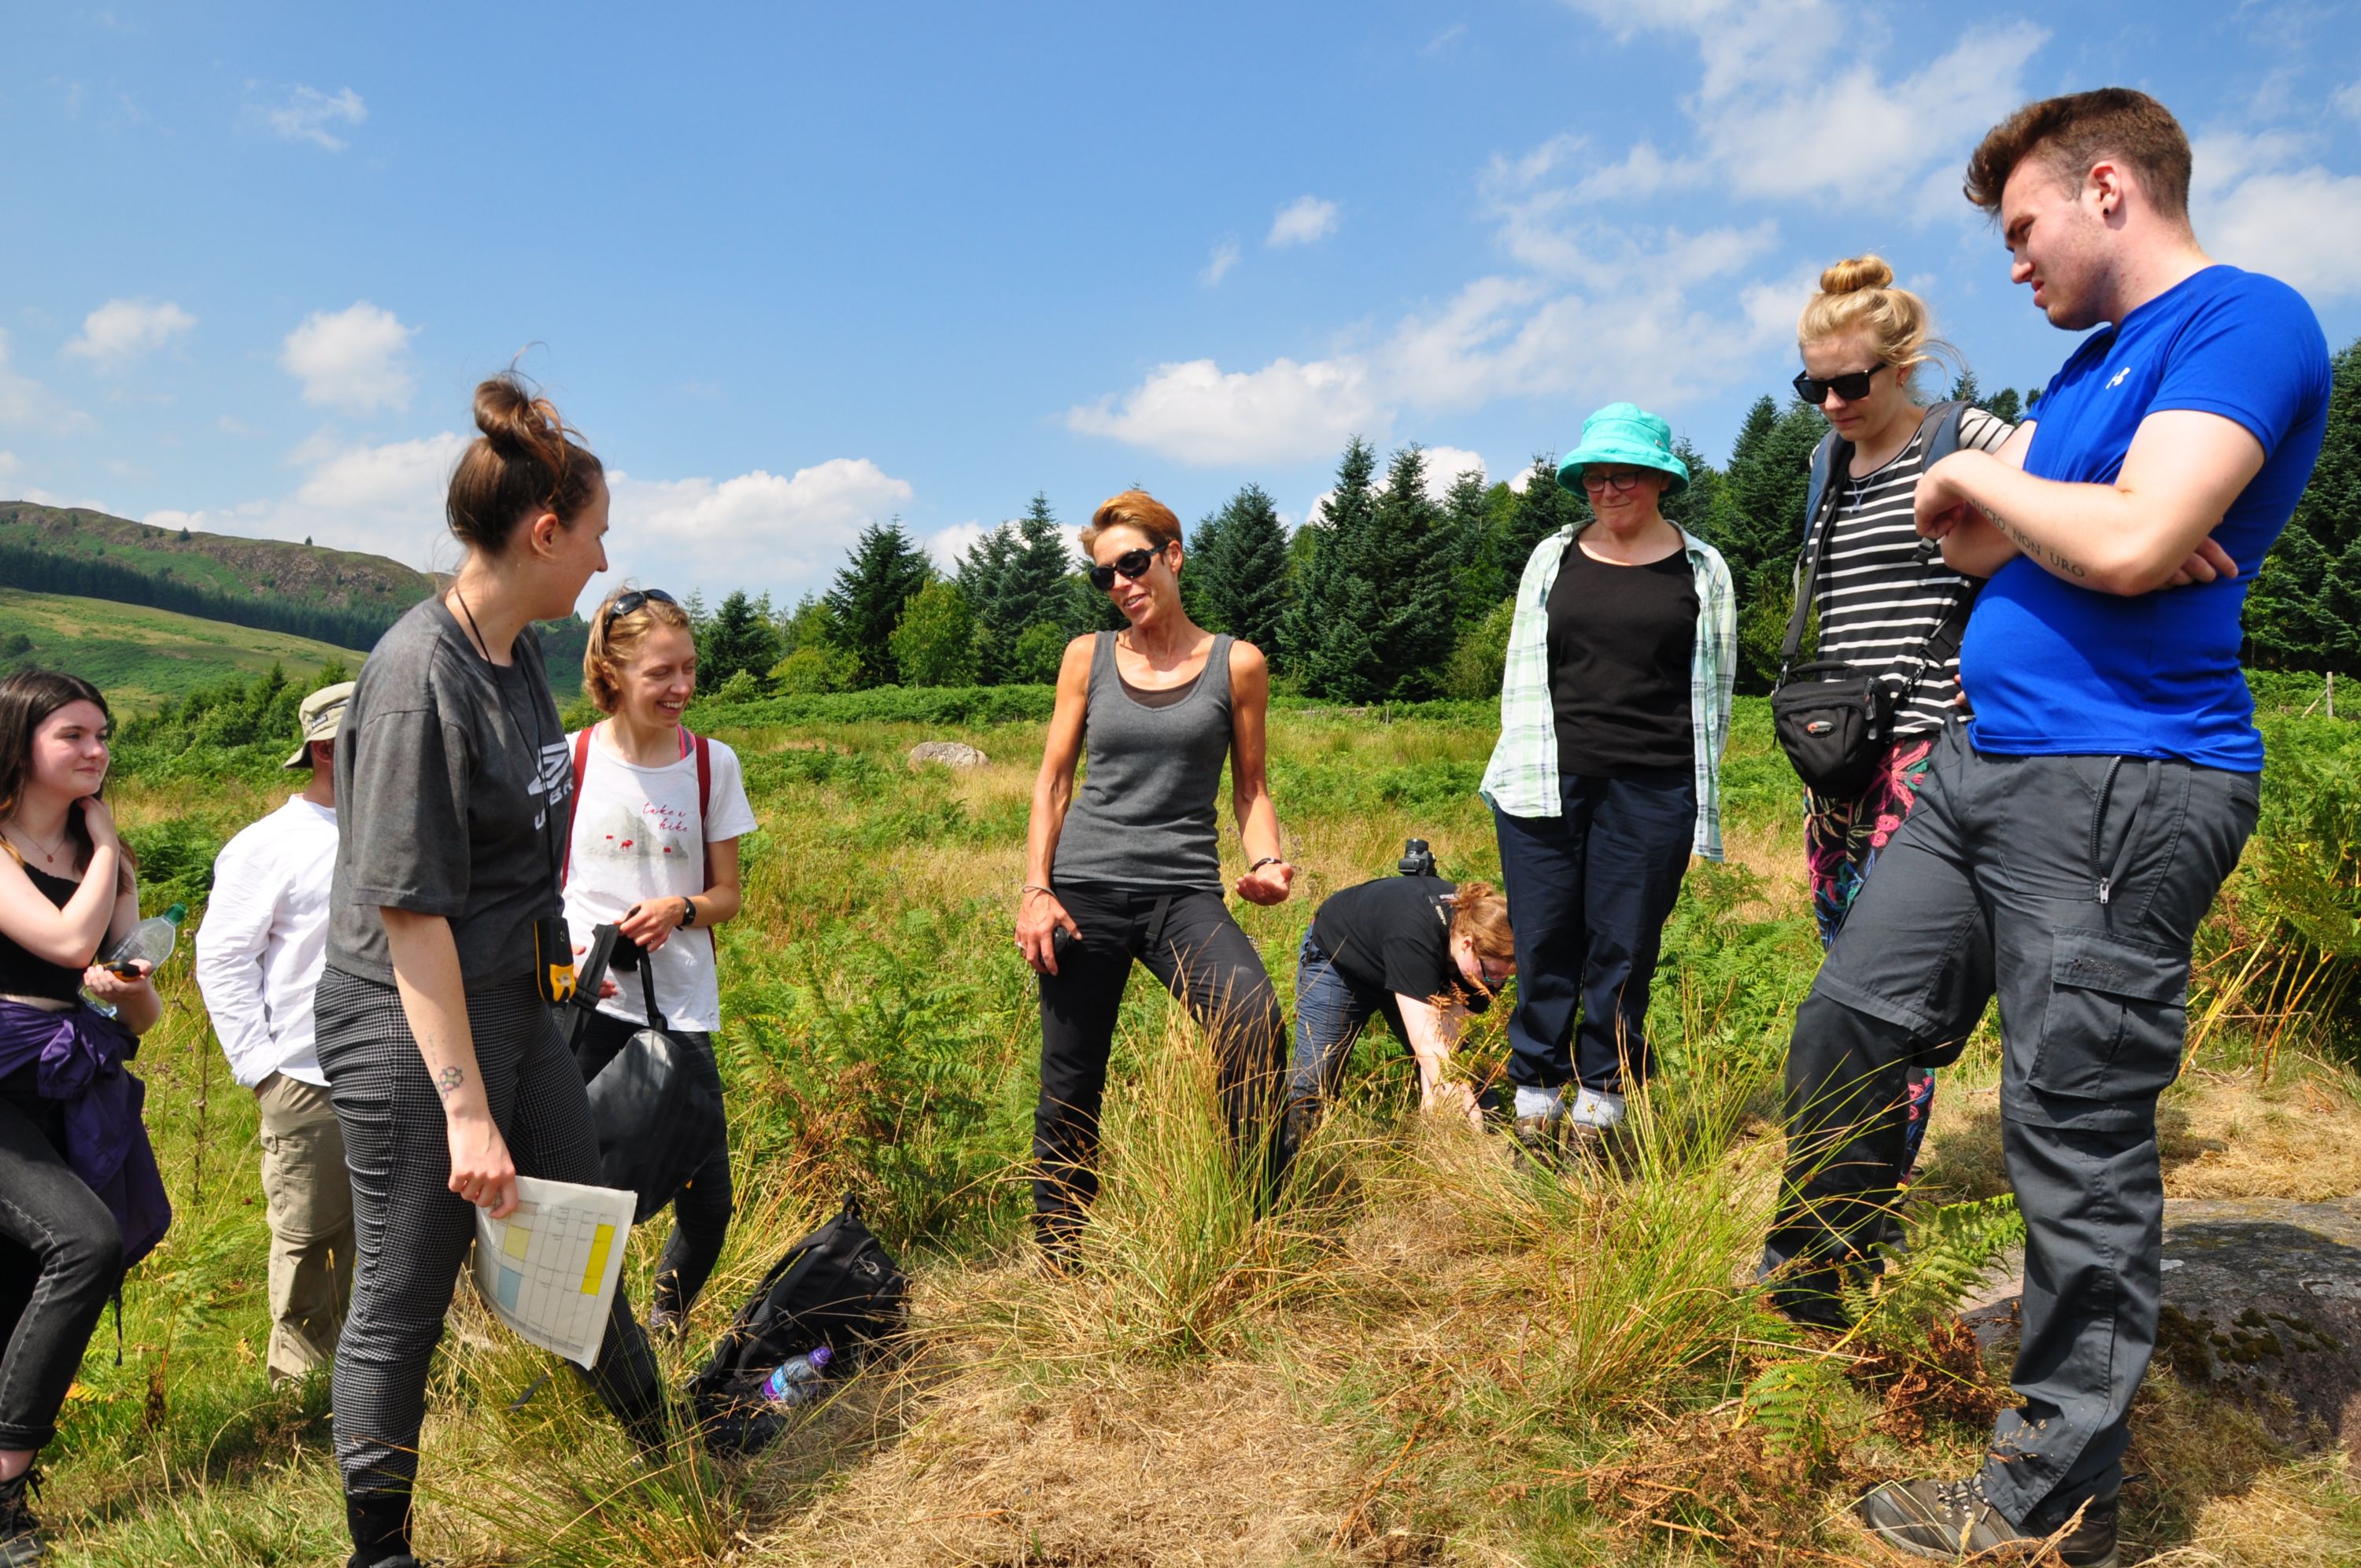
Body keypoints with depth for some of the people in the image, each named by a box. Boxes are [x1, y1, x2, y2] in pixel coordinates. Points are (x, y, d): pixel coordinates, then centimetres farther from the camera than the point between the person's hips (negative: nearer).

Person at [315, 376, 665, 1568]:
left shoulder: (518, 653, 4)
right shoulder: (419, 673, -22)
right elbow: (410, 910, -24)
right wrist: (466, 1109, -23)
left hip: (516, 1004, 9)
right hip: (410, 1033, -9)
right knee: (403, 1303, 8)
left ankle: (665, 1446, 41)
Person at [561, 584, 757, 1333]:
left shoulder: (713, 763, 3)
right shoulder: (571, 758, -1)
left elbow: (727, 893, 8)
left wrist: (680, 909, -13)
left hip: (681, 1005, 1)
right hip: (585, 1001, -1)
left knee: (708, 1196, 1)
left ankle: (666, 1318, 30)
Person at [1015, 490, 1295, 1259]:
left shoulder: (1237, 664, 4)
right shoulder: (1088, 657, 8)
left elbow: (1250, 786, 10)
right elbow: (1052, 779, 9)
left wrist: (1267, 861, -9)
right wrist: (1035, 889, 0)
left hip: (1185, 892, -1)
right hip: (1085, 889, 1)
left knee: (1254, 1019, -28)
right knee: (1069, 1093, 5)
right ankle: (1056, 1260, 25)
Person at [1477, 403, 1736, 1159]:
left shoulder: (1700, 570, 9)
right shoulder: (1554, 558, 13)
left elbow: (1714, 690, 11)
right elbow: (1523, 671, 12)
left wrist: (1696, 797, 7)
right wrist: (1528, 771, 2)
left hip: (1651, 792, -1)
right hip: (1547, 785, 1)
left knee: (1622, 954, 2)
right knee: (1545, 950, 1)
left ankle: (1596, 1114, 14)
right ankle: (1535, 1109, 13)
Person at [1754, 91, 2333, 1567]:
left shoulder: (2245, 321, -9)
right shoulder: (2094, 356, 21)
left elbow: (2131, 543, -23)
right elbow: (1967, 541, 14)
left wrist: (1986, 481, -4)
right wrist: (2067, 529, -6)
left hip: (2116, 791, -9)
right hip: (1986, 766, 9)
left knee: (2079, 1139, -2)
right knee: (1847, 1025, 13)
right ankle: (1801, 1291, 33)